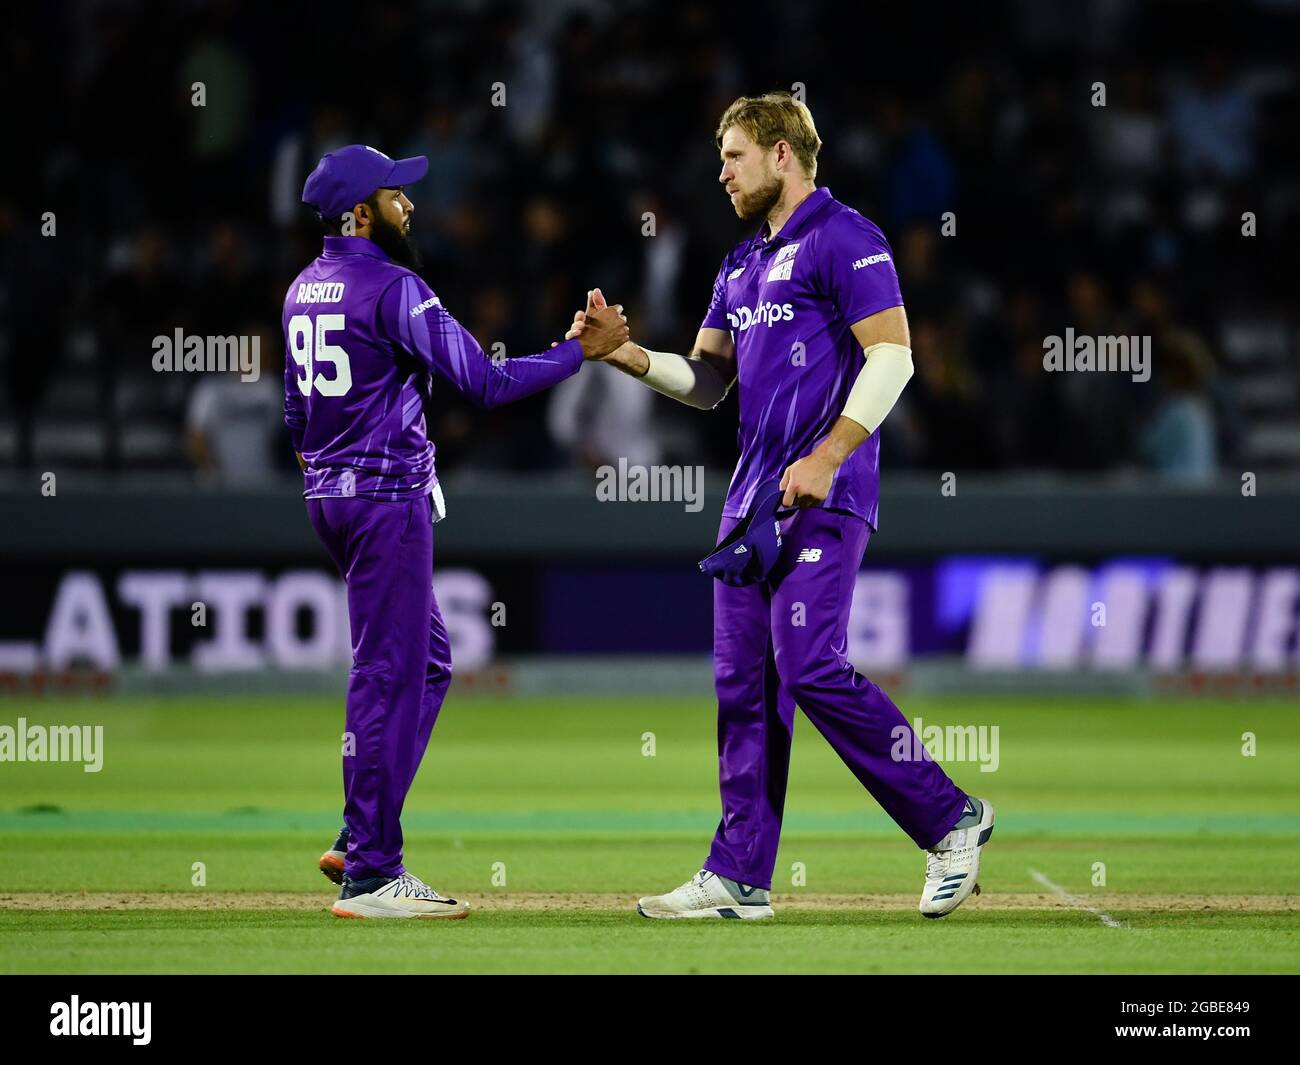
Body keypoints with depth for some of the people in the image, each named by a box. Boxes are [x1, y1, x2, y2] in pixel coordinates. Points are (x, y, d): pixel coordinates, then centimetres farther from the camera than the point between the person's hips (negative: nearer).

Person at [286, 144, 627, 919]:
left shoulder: (304, 289, 13)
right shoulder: (394, 289, -15)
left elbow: (296, 414, 19)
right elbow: (485, 382, -19)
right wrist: (584, 351, -13)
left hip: (327, 495, 9)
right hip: (387, 495, -9)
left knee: (429, 659, 17)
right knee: (390, 678, -6)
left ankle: (361, 840, 14)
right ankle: (370, 876, -5)